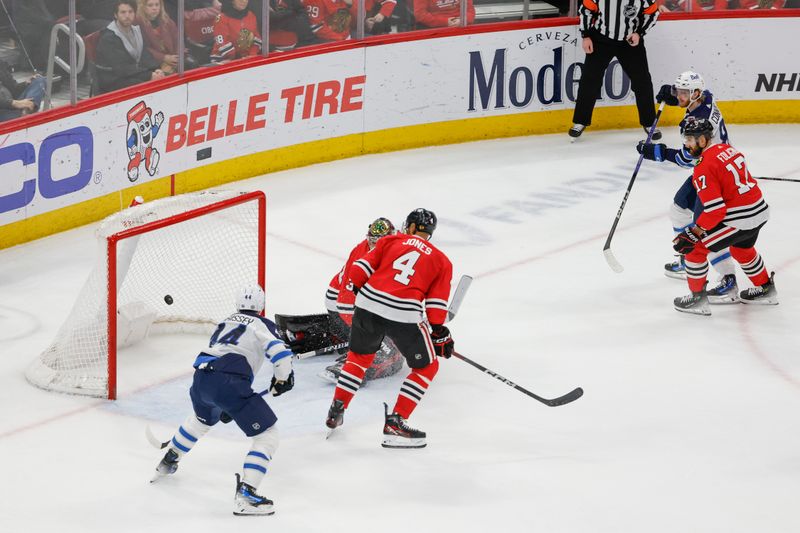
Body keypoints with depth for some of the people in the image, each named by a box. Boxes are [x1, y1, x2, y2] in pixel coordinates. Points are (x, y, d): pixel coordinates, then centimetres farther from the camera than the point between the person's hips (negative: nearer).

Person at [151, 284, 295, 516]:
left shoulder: (225, 324, 30)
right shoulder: (261, 325, 10)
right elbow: (280, 352, -8)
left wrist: (223, 407, 47)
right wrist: (282, 380, 11)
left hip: (201, 376, 7)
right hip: (230, 384, -7)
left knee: (201, 418, 41)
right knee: (267, 436, -1)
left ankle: (167, 463, 57)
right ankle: (245, 496, -16)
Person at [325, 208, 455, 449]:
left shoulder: (392, 241, 18)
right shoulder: (441, 261, 15)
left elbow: (361, 268, 11)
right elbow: (436, 302, 5)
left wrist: (359, 290, 28)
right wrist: (439, 333, 12)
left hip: (368, 303, 3)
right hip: (404, 314, -3)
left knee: (359, 355, 29)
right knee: (426, 366, 14)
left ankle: (336, 411, 30)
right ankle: (395, 423, 5)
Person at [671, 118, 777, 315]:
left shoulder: (704, 168, -19)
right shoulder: (727, 149, 7)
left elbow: (715, 210, -22)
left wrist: (694, 233, -14)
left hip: (740, 220, -9)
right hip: (760, 210, 9)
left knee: (695, 248, 3)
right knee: (742, 249, 35)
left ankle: (697, 298, 11)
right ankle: (766, 289, 49)